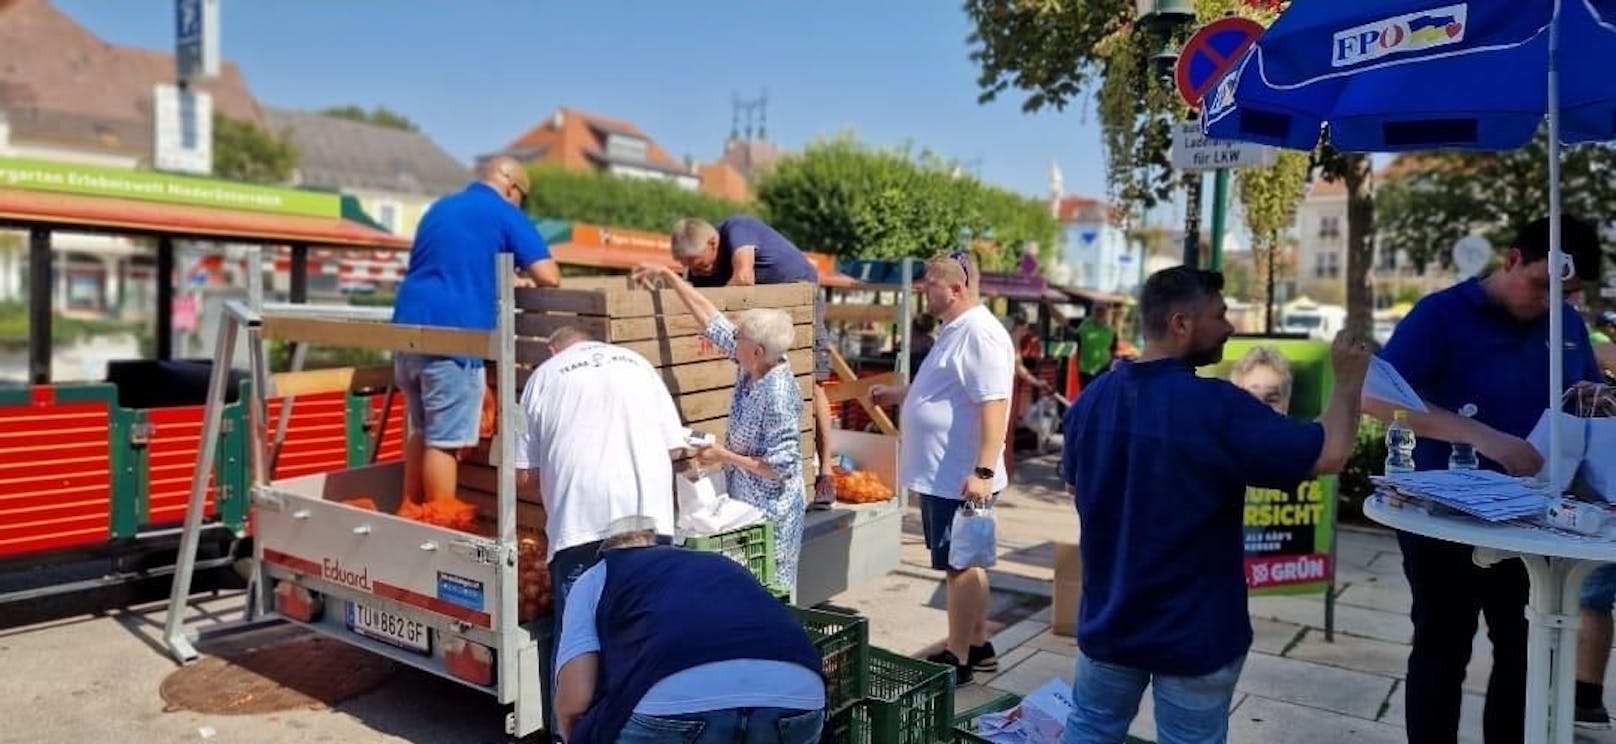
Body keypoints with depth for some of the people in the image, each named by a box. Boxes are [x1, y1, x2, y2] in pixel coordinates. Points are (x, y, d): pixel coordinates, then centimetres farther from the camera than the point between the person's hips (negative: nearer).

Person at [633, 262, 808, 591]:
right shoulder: (750, 366, -4)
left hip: (771, 512, -8)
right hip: (745, 500, 8)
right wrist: (668, 274, 9)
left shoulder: (779, 395, -26)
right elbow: (711, 319, 4)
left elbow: (781, 466, -24)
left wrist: (725, 457, -17)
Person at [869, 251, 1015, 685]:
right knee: (966, 564, 19)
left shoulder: (979, 334, -19)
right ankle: (978, 647, 32)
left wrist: (983, 471, -30)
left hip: (962, 478, -10)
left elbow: (993, 405, -26)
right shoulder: (955, 330, 14)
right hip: (941, 474, 10)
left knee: (962, 566, 1)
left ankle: (958, 660, 14)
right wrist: (898, 394, 23)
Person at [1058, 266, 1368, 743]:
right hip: (1194, 632, -5)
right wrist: (1348, 380, -5)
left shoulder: (1092, 399, -4)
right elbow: (1331, 453, -21)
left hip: (1109, 619, 5)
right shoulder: (1217, 406, -23)